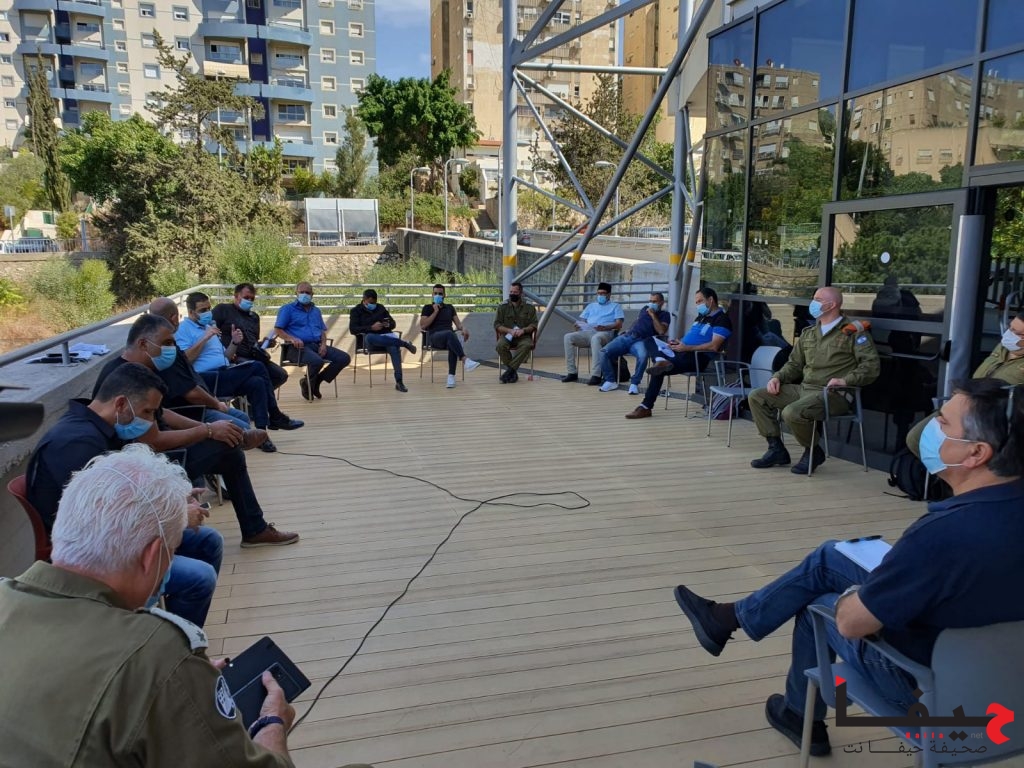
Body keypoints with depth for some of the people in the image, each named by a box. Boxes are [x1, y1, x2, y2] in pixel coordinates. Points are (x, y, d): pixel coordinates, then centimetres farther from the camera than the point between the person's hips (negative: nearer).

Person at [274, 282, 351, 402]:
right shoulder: (287, 309, 7)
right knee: (317, 361, -37)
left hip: (317, 345, 6)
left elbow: (323, 330, 23)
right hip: (299, 347, -6)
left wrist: (324, 344, 0)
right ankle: (306, 384, -3)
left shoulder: (316, 310, 26)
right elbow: (277, 330, -2)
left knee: (344, 358, -13)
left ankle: (316, 381, 0)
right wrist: (292, 339, -21)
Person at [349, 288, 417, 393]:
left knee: (394, 348, -35)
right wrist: (371, 327, -17)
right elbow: (353, 329, -3)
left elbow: (393, 324, 20)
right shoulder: (356, 311, 11)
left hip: (386, 337, 2)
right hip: (370, 339, -2)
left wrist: (388, 324, -6)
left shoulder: (381, 308, 20)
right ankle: (404, 343, -36)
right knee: (370, 337, -41)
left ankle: (399, 382, -43)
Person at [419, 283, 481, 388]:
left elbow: (458, 323, 16)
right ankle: (465, 360, -53)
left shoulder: (450, 308, 25)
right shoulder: (427, 308, 15)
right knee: (450, 334, -38)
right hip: (434, 337, -2)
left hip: (449, 337, 2)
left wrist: (463, 329, -9)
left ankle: (451, 377, -45)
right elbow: (422, 326, 0)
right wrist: (435, 311, -1)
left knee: (452, 344, -38)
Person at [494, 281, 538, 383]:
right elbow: (497, 325, 1)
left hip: (523, 336, 0)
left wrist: (523, 330, -17)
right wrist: (510, 330, -17)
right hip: (506, 335, 0)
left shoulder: (529, 307, 8)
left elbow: (534, 325, 4)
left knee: (527, 345, -36)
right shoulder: (502, 306, 6)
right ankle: (513, 372, -20)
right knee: (500, 345, -34)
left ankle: (509, 370, -30)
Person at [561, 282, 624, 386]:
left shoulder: (615, 306, 19)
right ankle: (572, 373, -22)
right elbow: (582, 320, 22)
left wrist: (605, 327, -16)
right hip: (587, 332, 5)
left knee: (595, 339, -42)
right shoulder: (591, 306, 33)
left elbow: (619, 324, 3)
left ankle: (596, 375, -46)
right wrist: (578, 325, -3)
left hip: (605, 333, -5)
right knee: (568, 337, -23)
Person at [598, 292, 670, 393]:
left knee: (643, 356, -41)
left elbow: (661, 331, -5)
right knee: (605, 352, -20)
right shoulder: (645, 309, 27)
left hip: (641, 341, -5)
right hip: (627, 336, 5)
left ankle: (634, 383, -23)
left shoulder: (664, 315, 11)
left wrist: (653, 315, -5)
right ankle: (611, 381, -10)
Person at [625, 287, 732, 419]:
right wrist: (679, 344, 4)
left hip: (698, 358, -10)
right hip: (683, 353, 10)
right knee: (649, 341, -6)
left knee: (660, 370, -28)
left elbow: (714, 346, -17)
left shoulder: (722, 319, -5)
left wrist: (686, 348, -18)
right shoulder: (701, 316, 25)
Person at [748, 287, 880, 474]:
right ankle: (776, 449, 4)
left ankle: (813, 452, -4)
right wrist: (778, 377, 6)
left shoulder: (853, 332, -2)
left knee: (792, 412, -33)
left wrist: (846, 380, -22)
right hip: (803, 389, 8)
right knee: (756, 397, -1)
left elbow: (871, 365, -10)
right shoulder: (808, 334, 19)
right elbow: (794, 364, 24)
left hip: (833, 394, -8)